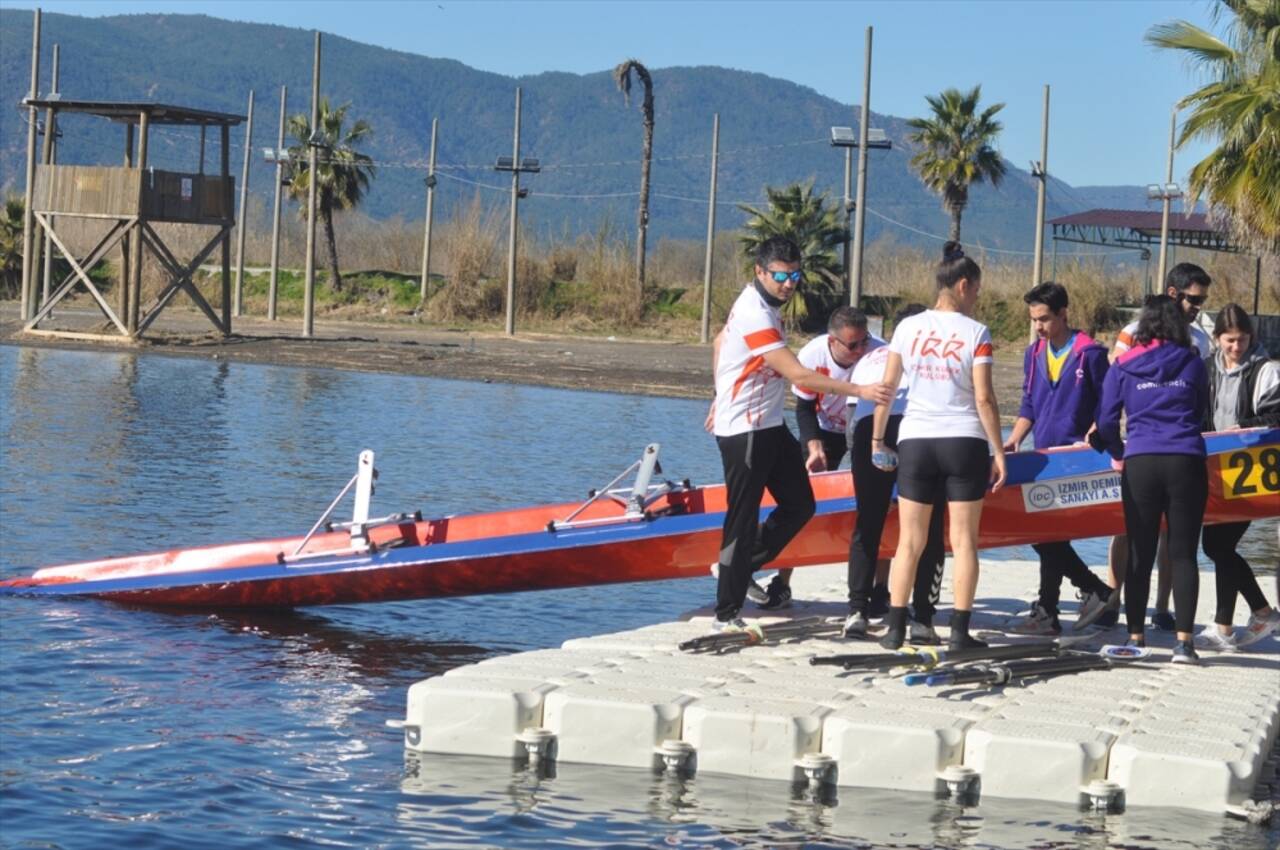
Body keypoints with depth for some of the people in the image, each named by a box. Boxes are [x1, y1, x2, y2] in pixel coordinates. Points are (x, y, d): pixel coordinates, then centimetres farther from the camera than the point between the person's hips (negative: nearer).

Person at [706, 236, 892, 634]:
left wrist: (722, 399, 31)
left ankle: (738, 568, 22)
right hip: (744, 432, -10)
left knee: (799, 504, 9)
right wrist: (858, 390, -31)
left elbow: (719, 342, 24)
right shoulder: (756, 317, -23)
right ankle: (727, 614, 1)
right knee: (743, 519, -5)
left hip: (769, 426, 10)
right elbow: (797, 374, -28)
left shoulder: (756, 304, 8)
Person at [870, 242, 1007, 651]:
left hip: (915, 442, 2)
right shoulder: (976, 332, -6)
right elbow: (984, 399, -9)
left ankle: (895, 628, 8)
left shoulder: (908, 327, 2)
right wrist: (998, 453, -3)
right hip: (964, 443, -2)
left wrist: (877, 440, 12)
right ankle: (959, 630, 2)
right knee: (963, 540, 4)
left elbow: (886, 387, 3)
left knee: (909, 541, 9)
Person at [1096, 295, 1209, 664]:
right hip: (1186, 463, 0)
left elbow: (1106, 421, 6)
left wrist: (1118, 453, 23)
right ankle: (1183, 640, -6)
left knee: (1140, 553, 9)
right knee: (1182, 554, 1)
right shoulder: (1192, 363, 4)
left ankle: (1135, 636, 11)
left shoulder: (1123, 365, 4)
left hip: (1140, 465, 1)